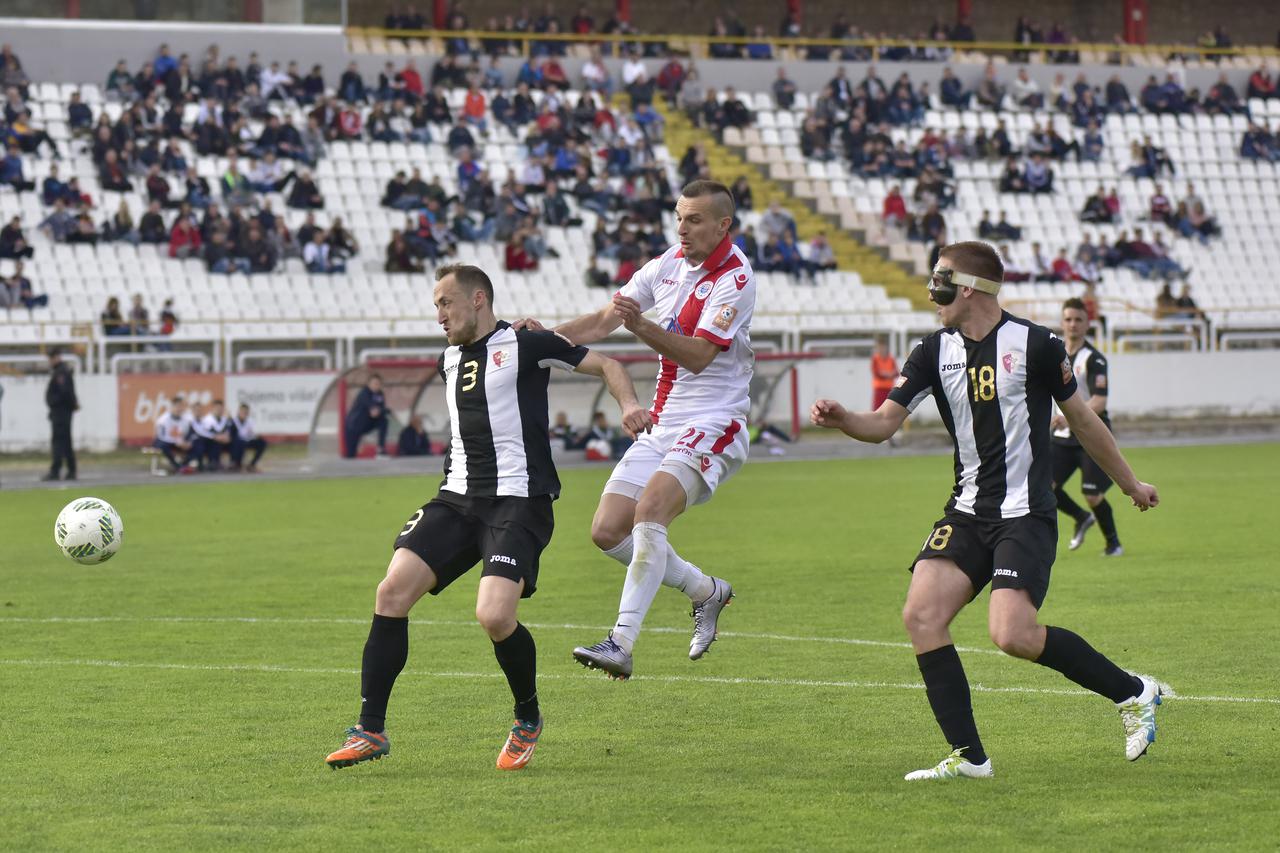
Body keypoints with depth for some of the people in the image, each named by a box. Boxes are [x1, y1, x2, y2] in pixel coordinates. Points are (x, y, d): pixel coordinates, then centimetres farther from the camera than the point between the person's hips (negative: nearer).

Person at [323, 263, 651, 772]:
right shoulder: (450, 360, 19)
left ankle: (528, 719, 5)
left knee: (494, 616, -24)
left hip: (519, 500, -7)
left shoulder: (523, 345, -2)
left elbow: (605, 365, -1)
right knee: (393, 592, -11)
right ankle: (371, 731, -4)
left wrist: (628, 403, -17)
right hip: (458, 498, 7)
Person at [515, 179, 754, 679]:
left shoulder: (735, 278, -13)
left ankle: (621, 644, -33)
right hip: (661, 425, 8)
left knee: (650, 509, -29)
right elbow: (604, 319, 13)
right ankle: (706, 591, 21)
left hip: (713, 423, -8)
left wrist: (639, 325, -34)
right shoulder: (669, 263, 9)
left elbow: (697, 356, -21)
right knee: (607, 531, 0)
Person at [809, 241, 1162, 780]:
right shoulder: (934, 353, 6)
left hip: (1026, 513, -5)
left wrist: (1130, 484, 17)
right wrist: (841, 419, -21)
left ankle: (1133, 693, 0)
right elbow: (883, 423, 1)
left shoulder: (1034, 345, -6)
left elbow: (1083, 421, 6)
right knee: (921, 614, -13)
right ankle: (967, 756, -5)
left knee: (1012, 635, -21)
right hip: (967, 511, 6)